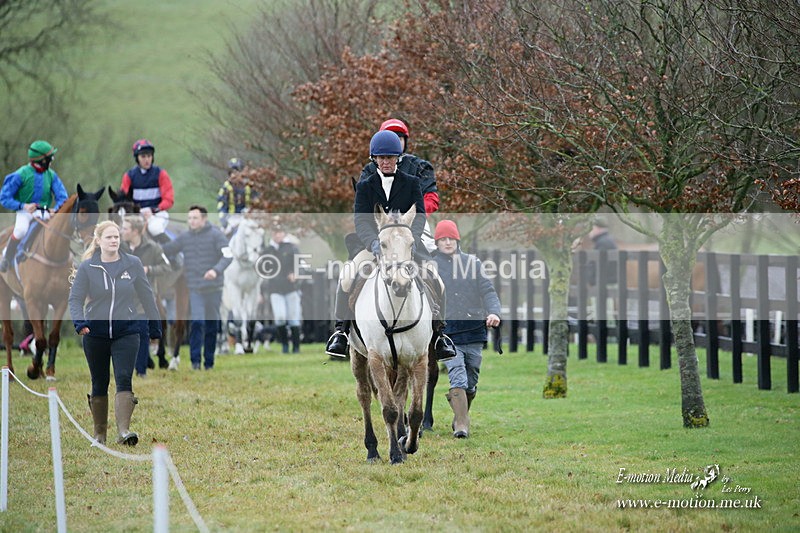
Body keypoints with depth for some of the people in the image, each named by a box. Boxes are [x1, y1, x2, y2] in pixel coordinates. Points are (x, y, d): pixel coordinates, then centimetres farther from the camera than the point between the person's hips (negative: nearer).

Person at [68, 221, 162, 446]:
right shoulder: (87, 267, -3)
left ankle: (124, 430, -23)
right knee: (99, 384, 10)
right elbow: (75, 298, -3)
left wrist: (155, 326, 11)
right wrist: (79, 322, -22)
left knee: (124, 379, -15)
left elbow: (146, 296, 8)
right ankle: (99, 433, 23)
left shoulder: (133, 264, 0)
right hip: (95, 333, 1)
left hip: (126, 332, -1)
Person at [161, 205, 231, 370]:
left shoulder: (215, 235, -5)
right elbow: (166, 249, 14)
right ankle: (195, 360, -13)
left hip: (214, 288, -1)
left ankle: (209, 361, 18)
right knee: (196, 322, -15)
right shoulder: (184, 237, 5)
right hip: (195, 289, 1)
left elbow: (228, 256, -14)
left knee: (212, 326, 7)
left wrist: (216, 270, -31)